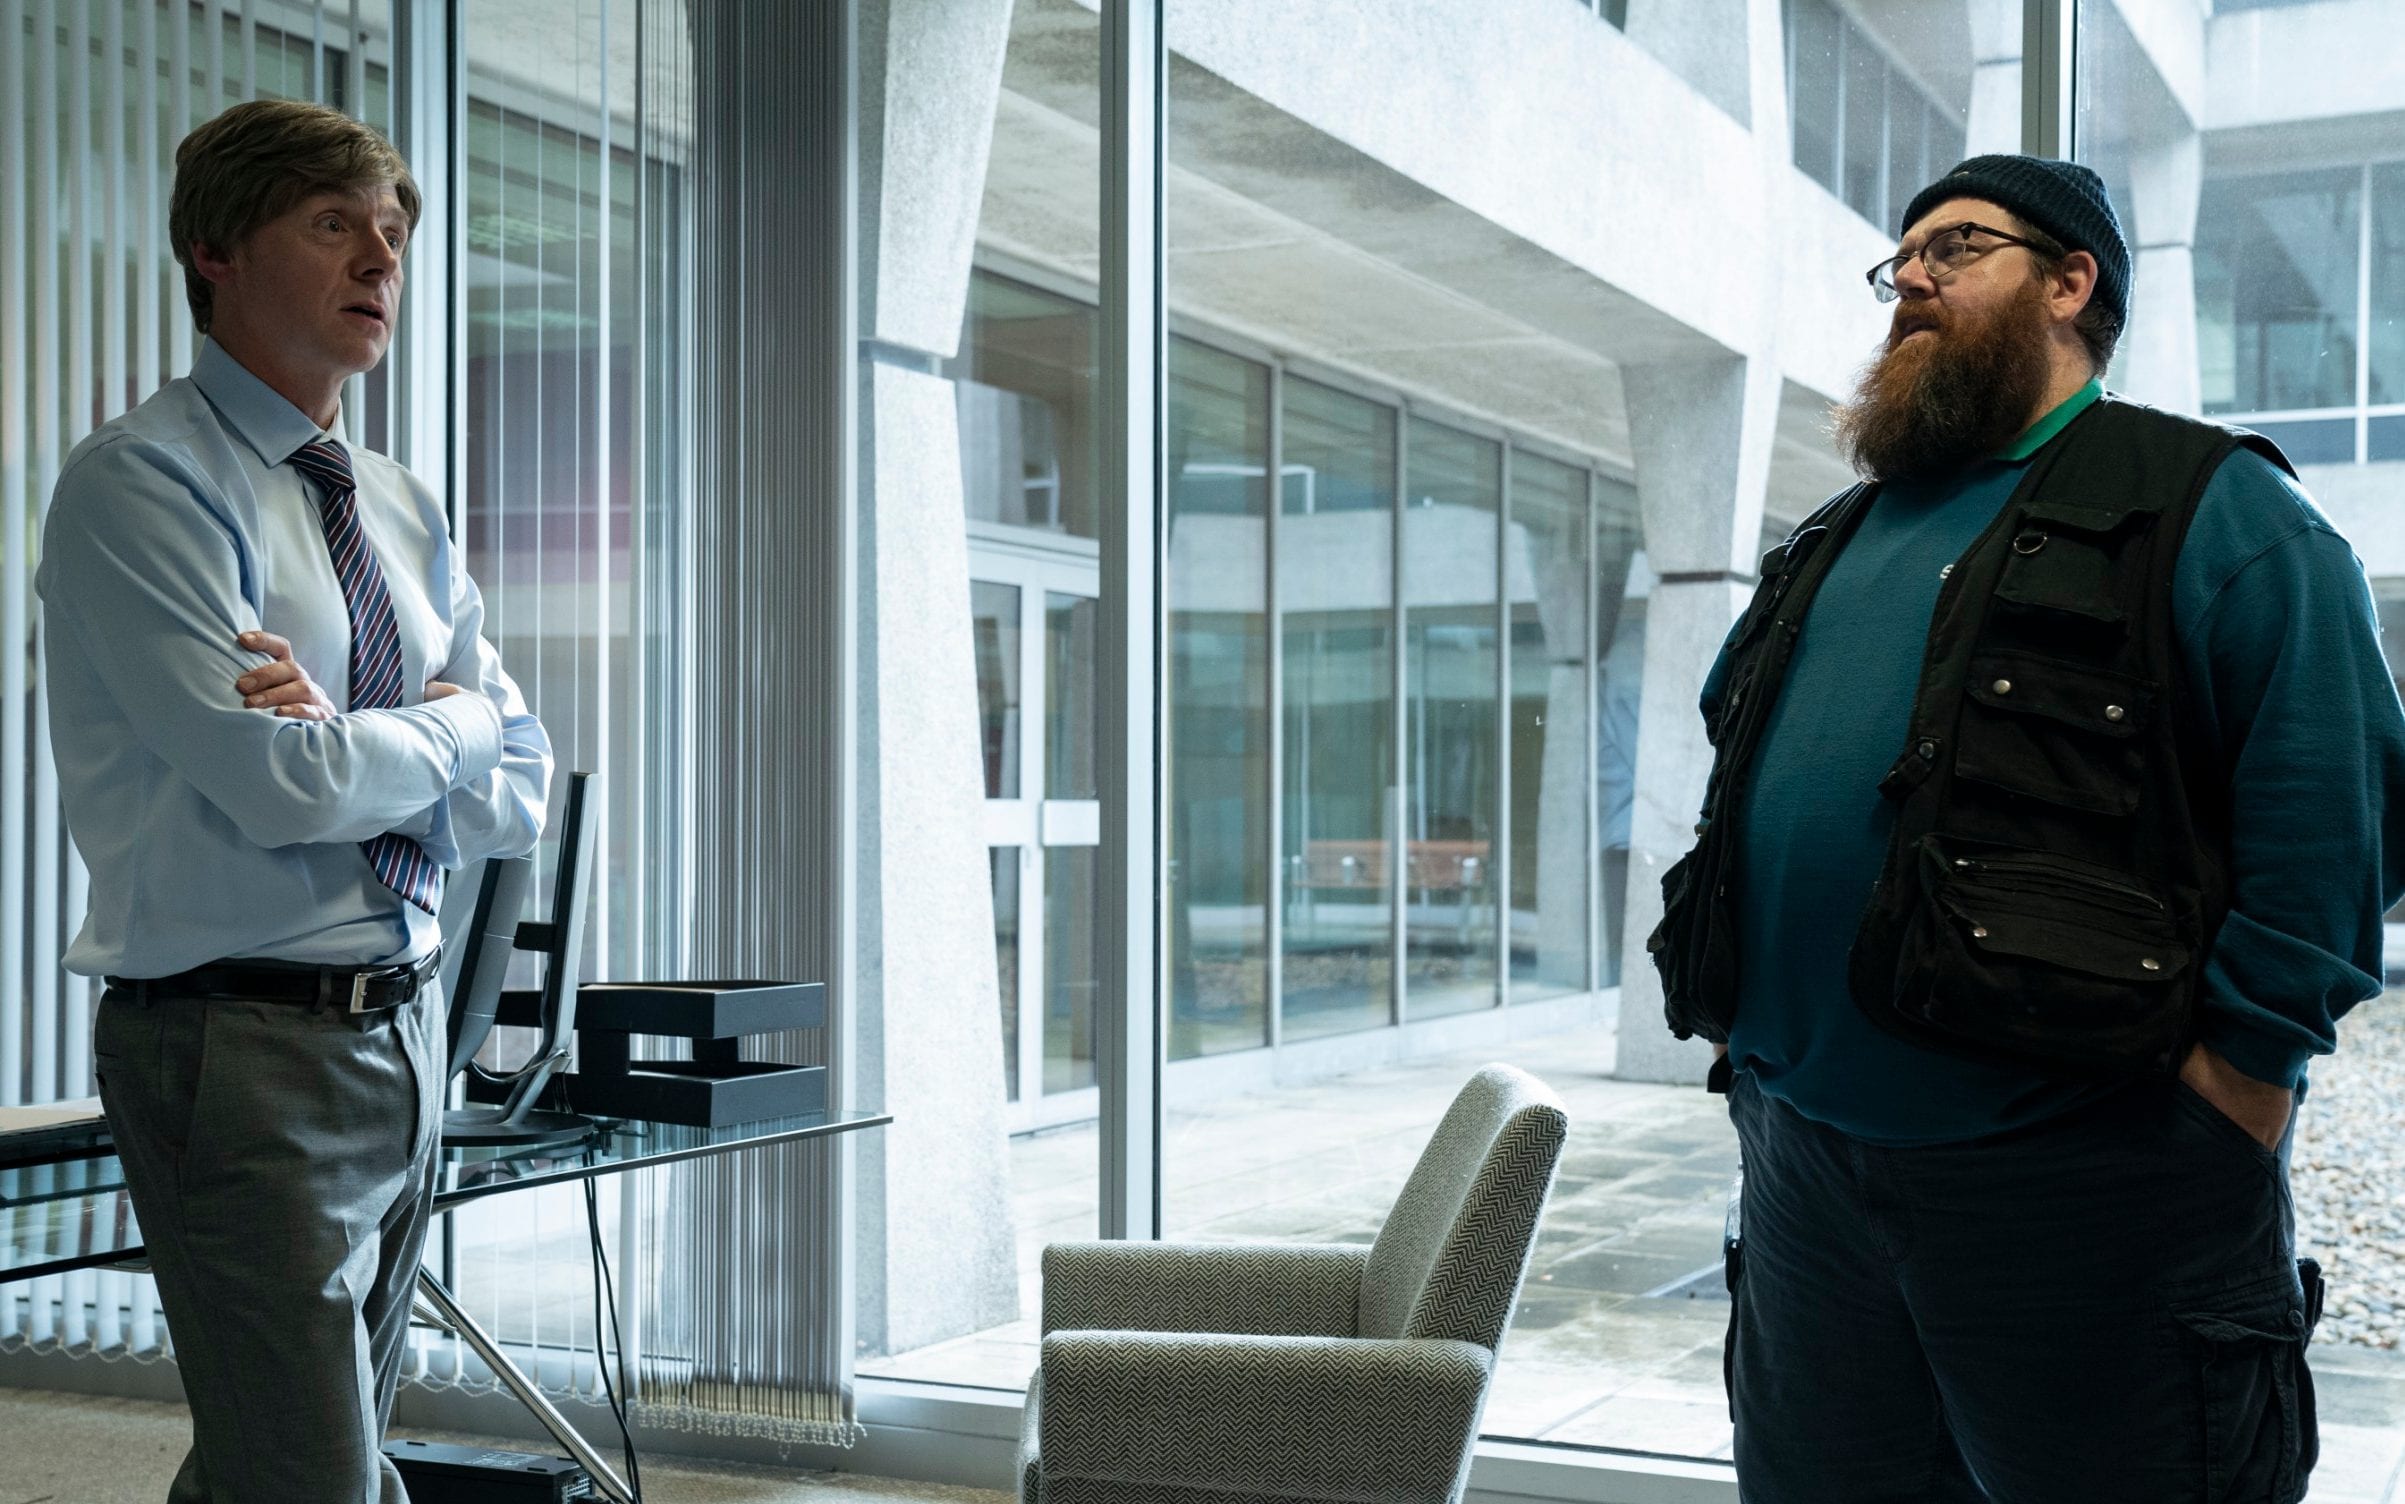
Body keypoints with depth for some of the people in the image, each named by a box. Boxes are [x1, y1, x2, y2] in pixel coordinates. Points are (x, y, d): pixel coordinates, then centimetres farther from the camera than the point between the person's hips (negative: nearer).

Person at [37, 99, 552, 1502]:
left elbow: (521, 795, 7)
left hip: (407, 1036, 7)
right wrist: (454, 723, -2)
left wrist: (351, 748, -12)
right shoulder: (138, 479, -9)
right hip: (247, 1050, -7)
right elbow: (279, 783, -20)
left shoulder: (405, 511, 13)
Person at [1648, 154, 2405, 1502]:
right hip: (1806, 1170, 7)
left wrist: (2244, 1067, -17)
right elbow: (1743, 769, 28)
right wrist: (1754, 1038, 17)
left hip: (2084, 1184, -7)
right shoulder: (1835, 546, 20)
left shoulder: (2207, 508, -3)